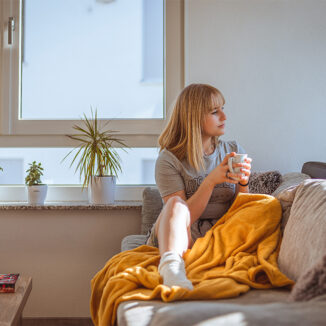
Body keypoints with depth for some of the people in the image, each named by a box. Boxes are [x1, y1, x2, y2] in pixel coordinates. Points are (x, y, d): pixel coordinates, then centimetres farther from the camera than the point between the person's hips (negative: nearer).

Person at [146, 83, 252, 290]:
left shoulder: (234, 151, 11)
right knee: (176, 203, -34)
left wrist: (243, 183, -11)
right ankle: (171, 265, -59)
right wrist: (212, 181, -20)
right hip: (175, 239, -2)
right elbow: (184, 215, -10)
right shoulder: (169, 160, -1)